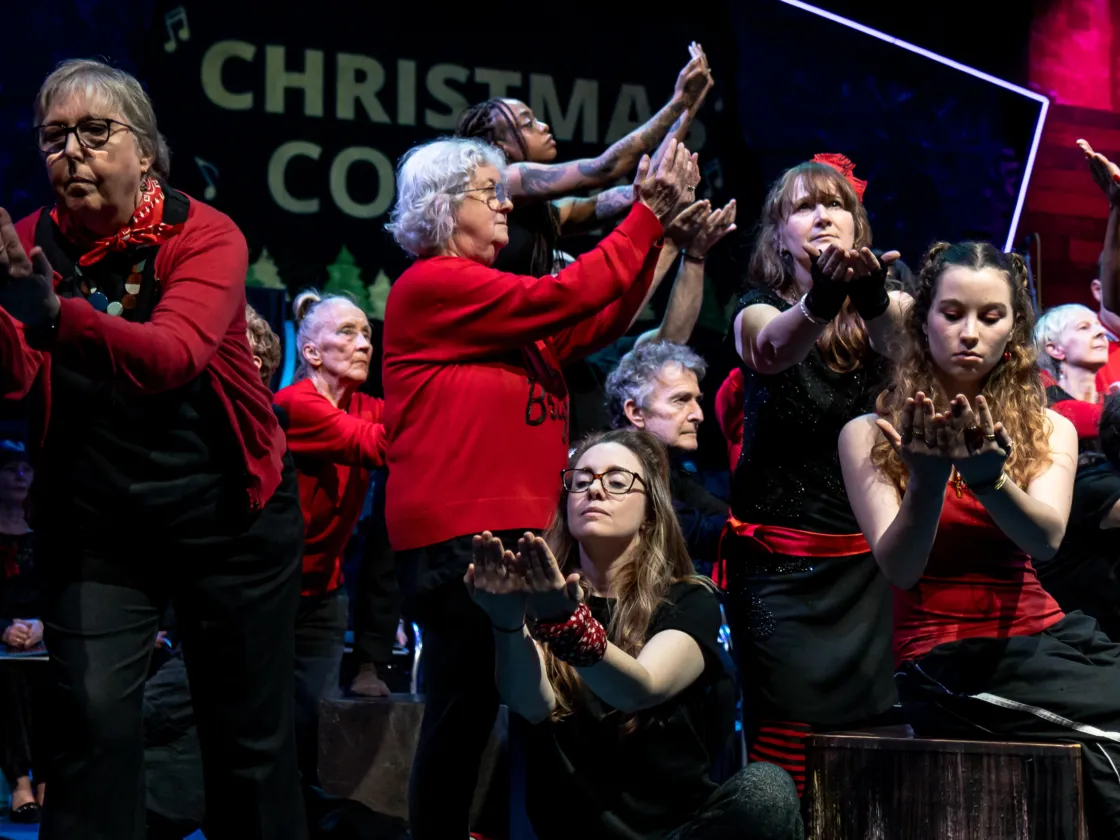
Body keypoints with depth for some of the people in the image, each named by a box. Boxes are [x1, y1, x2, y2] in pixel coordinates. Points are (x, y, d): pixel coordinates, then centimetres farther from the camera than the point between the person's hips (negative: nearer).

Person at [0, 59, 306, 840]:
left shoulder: (206, 235, -12)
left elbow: (172, 356, -31)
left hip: (230, 516, -2)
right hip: (94, 526, 2)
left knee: (249, 733, 6)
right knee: (93, 717, -9)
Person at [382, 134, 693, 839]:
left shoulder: (499, 298, 20)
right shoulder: (431, 286, -7)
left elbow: (601, 324, 13)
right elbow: (562, 299, -13)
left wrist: (658, 227, 7)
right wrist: (649, 215, -8)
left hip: (518, 528, 9)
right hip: (458, 535, -9)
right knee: (464, 708, -7)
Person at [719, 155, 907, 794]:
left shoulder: (889, 305, 8)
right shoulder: (759, 311, 4)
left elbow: (906, 342, -17)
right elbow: (777, 348, -21)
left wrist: (874, 300, -41)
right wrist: (821, 301, -44)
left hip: (869, 562, 2)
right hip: (779, 563, -1)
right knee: (786, 751, -12)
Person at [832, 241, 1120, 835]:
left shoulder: (1049, 429, 7)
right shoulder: (872, 435, 1)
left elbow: (1046, 539, -14)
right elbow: (899, 568, -12)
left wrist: (988, 475, -35)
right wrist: (927, 478, -30)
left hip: (1045, 639, 4)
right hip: (946, 664, -4)